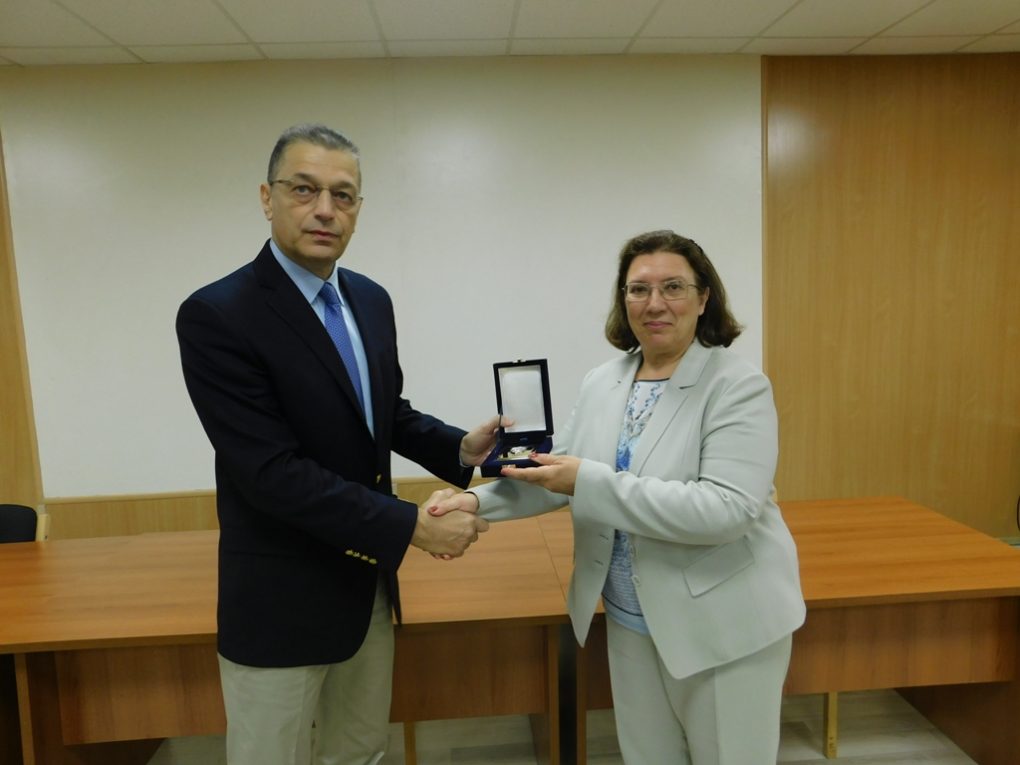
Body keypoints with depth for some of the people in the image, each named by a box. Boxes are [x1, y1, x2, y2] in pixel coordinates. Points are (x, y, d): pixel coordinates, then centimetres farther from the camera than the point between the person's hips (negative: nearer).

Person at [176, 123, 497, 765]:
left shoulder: (371, 300, 2)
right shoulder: (217, 315, -20)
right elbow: (273, 473, -25)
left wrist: (460, 448, -6)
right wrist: (411, 526, -24)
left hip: (368, 583, 7)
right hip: (280, 602, -6)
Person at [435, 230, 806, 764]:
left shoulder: (738, 387, -17)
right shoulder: (601, 383, 1)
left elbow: (726, 510, -28)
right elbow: (562, 473, 4)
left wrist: (591, 482, -31)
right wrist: (479, 500, -13)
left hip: (723, 624, -5)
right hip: (630, 620, 6)